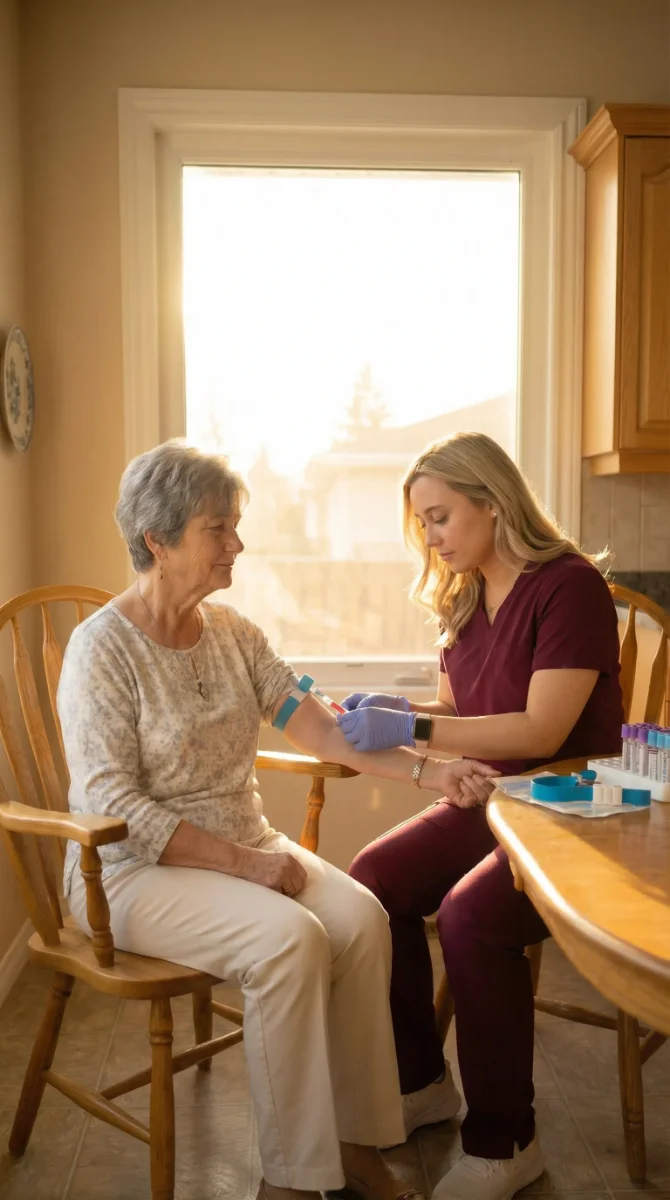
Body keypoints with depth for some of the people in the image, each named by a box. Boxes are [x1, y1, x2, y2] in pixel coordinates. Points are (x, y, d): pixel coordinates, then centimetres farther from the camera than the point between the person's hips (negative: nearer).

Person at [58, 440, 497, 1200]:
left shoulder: (231, 630, 4)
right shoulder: (103, 648, -15)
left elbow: (317, 726, 0)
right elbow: (113, 807, -19)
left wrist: (424, 771, -12)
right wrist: (243, 863, -22)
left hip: (244, 845, 6)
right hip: (133, 871, -6)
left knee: (361, 917, -18)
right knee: (290, 938, -28)